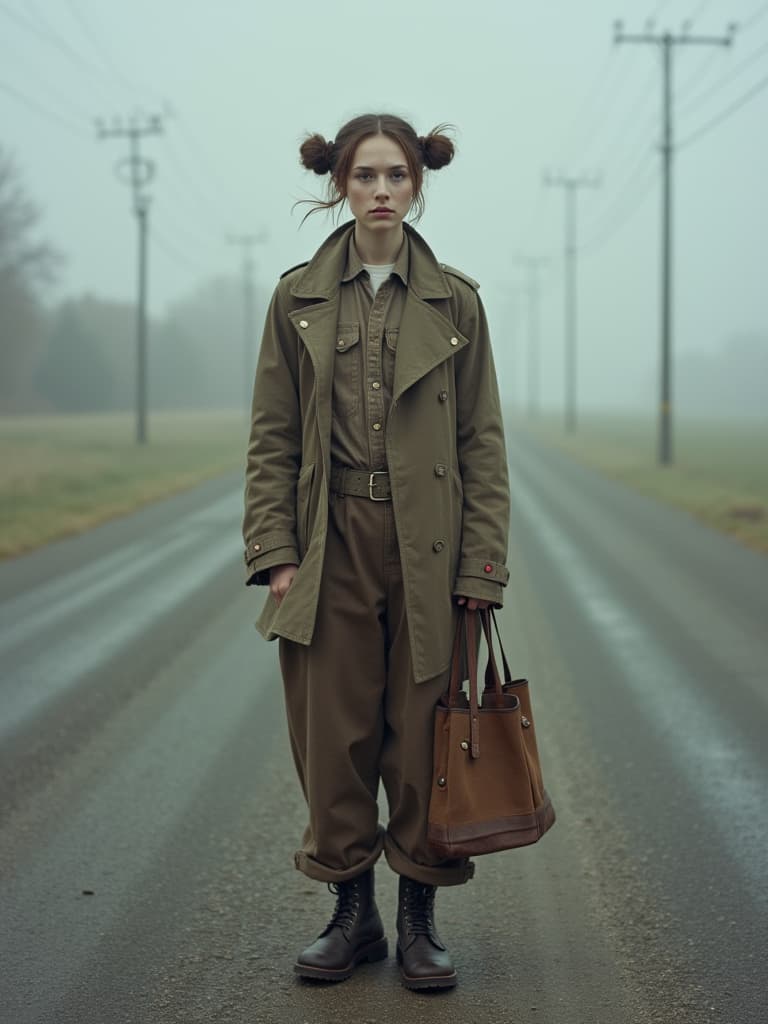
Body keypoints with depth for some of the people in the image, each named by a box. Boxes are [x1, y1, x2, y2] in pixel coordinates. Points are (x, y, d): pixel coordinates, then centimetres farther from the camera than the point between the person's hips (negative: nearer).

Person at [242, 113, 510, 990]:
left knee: (423, 737, 4)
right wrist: (275, 552, -4)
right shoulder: (298, 298, 3)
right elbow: (271, 438, 4)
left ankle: (419, 921, 18)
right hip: (332, 547, 1)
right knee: (333, 735, 4)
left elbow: (483, 442, 3)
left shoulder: (454, 301, 3)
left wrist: (481, 564, -3)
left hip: (427, 549, 0)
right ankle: (353, 915, 20)